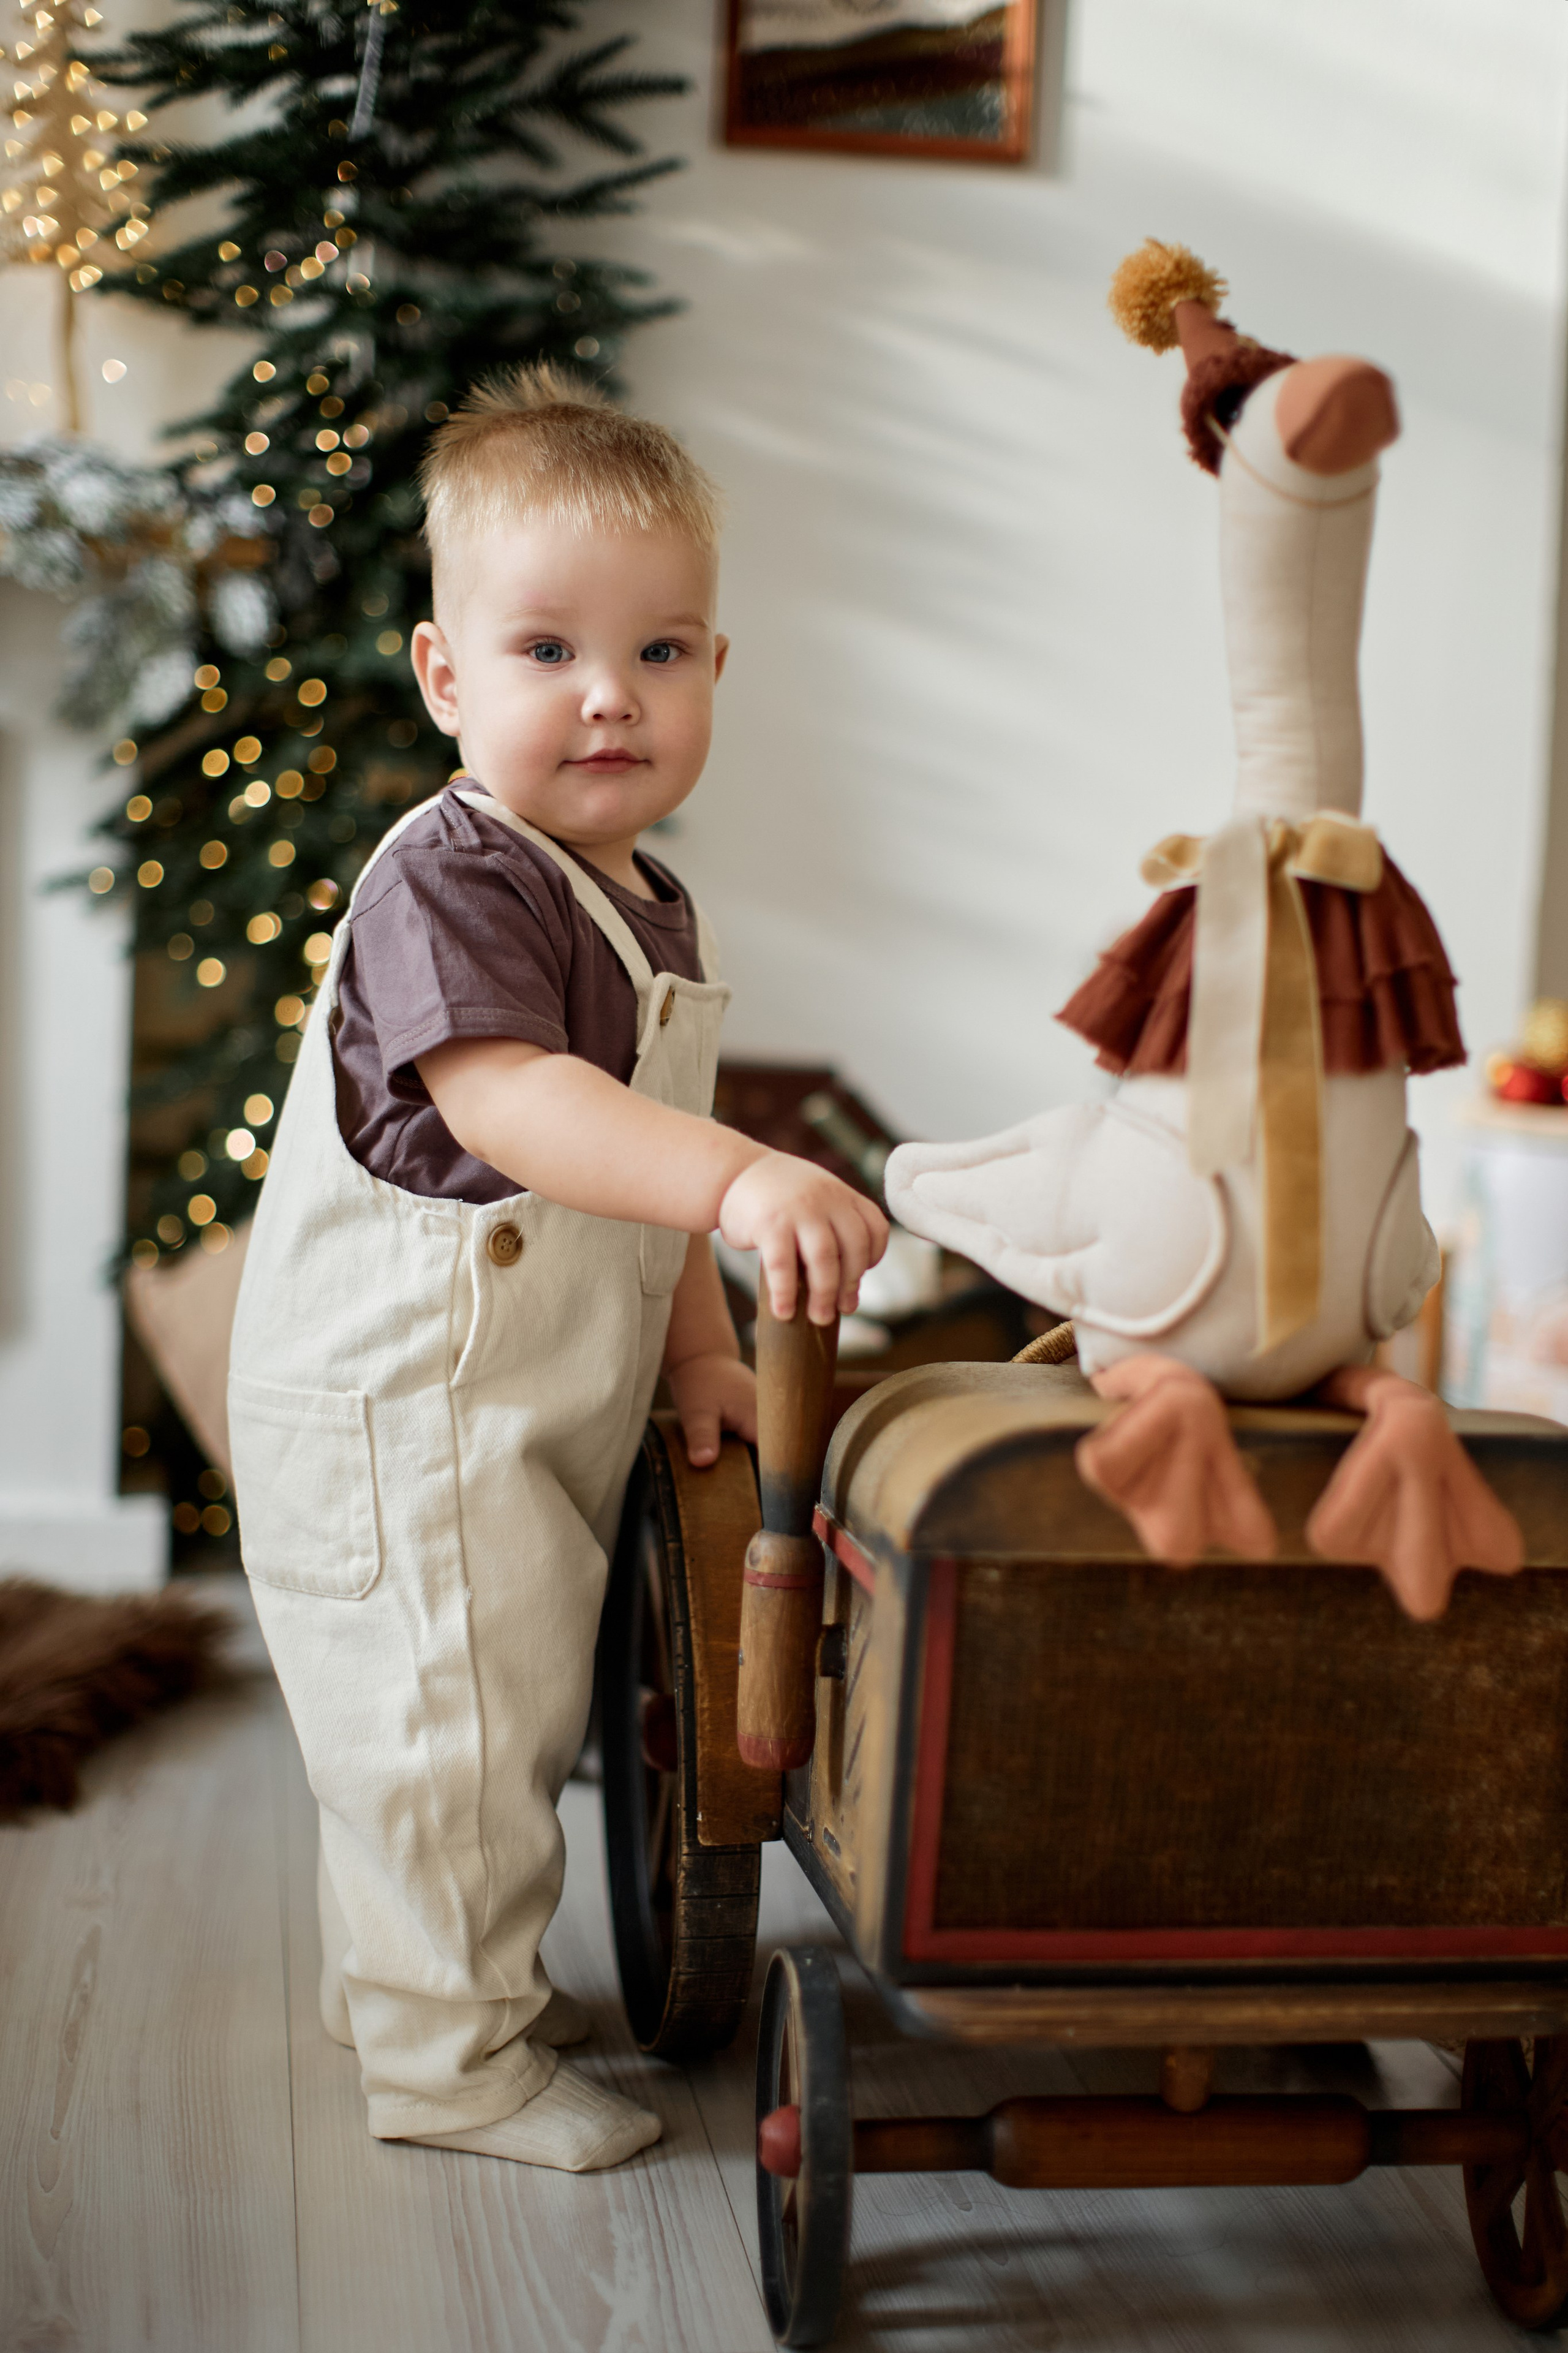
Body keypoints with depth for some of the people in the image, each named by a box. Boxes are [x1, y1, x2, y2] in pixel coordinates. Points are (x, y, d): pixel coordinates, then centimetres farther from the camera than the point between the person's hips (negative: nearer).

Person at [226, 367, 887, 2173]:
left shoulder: (649, 907, 10)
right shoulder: (447, 883, -20)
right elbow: (509, 1099, -37)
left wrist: (702, 1351, 11)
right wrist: (737, 1179, -49)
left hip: (530, 1406, 10)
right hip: (399, 1407, -10)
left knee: (503, 1713, 22)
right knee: (448, 1722, -1)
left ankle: (403, 1974, 41)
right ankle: (449, 2056, 16)